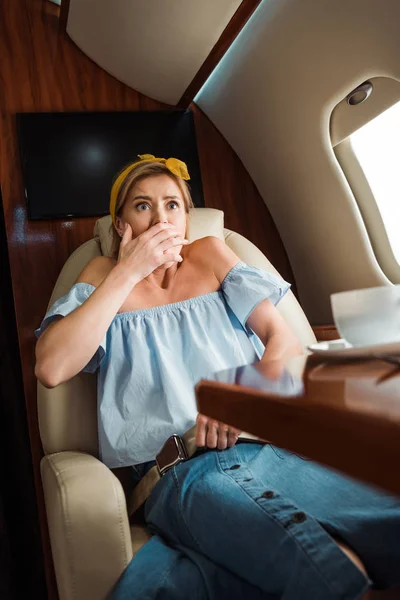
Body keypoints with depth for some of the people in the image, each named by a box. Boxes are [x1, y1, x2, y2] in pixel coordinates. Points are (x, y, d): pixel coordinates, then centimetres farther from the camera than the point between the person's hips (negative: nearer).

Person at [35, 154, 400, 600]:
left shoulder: (210, 255, 18)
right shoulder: (104, 276, 13)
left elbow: (284, 340, 10)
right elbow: (50, 369, -5)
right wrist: (127, 273, -5)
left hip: (266, 446, 3)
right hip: (178, 471, -2)